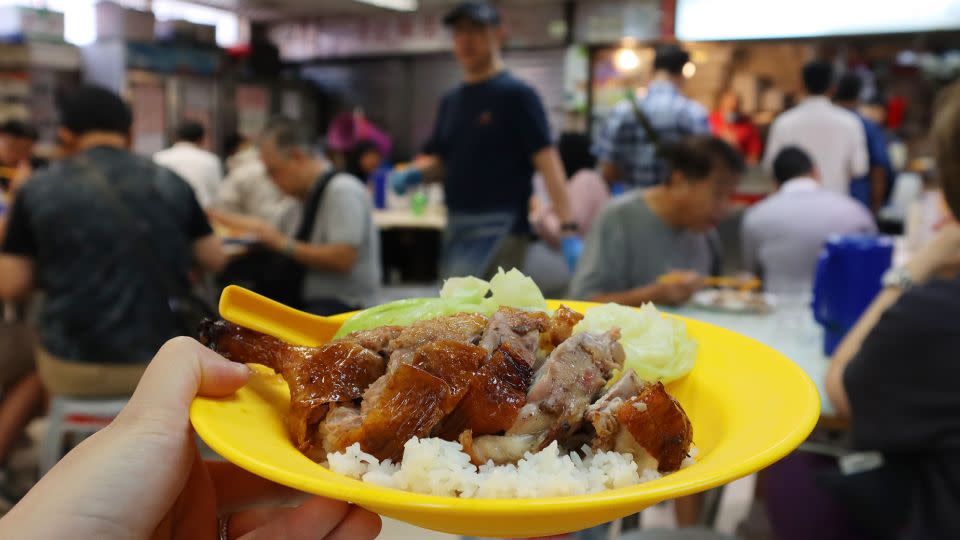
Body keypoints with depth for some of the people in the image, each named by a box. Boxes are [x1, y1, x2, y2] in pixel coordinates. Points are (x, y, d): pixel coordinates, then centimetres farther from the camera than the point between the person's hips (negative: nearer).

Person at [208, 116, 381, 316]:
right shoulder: (306, 196, 14)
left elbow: (342, 258, -20)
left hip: (342, 307, -8)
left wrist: (283, 244, -13)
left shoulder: (342, 191, -11)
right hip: (300, 302, 8)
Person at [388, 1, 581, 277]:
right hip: (456, 225, 7)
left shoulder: (516, 95, -7)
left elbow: (546, 160, -15)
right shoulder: (451, 100, 14)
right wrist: (411, 173, -3)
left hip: (500, 225, -7)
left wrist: (568, 229, -24)